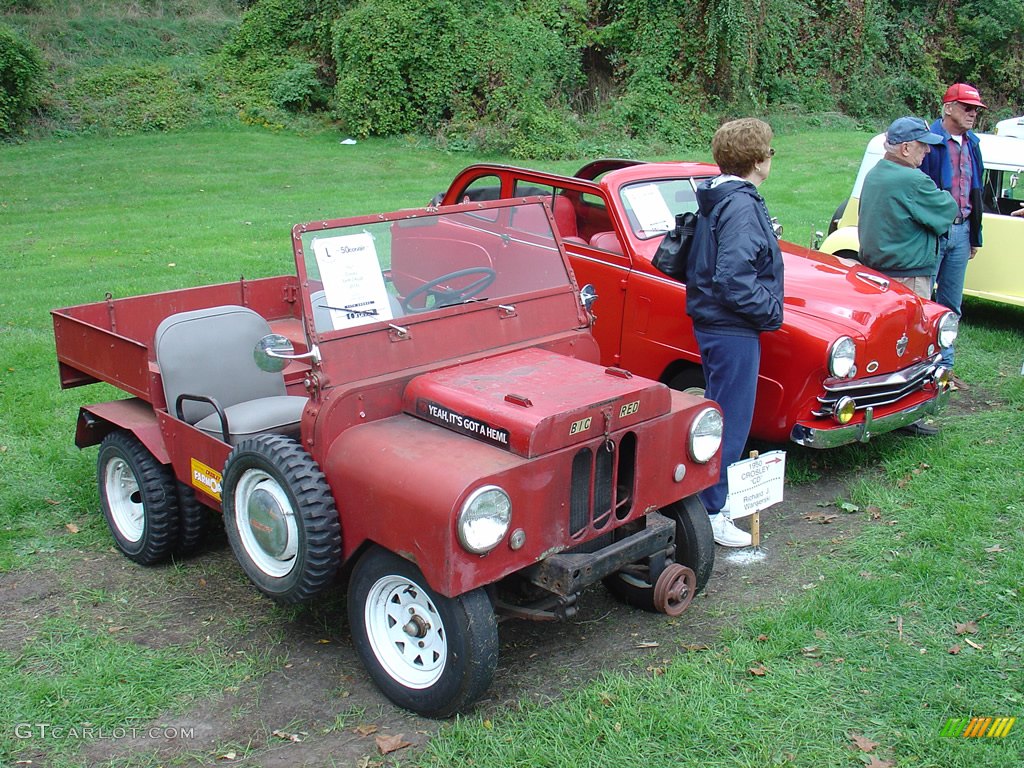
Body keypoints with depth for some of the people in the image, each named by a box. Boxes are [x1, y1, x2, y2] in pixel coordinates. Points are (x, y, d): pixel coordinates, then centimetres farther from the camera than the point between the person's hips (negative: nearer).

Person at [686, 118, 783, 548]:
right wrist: (771, 312, -16)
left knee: (720, 413, 22)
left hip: (711, 322, 10)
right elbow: (734, 279, -27)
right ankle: (710, 513, 7)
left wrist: (763, 237, 12)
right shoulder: (742, 207, -21)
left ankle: (711, 493, 36)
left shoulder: (717, 199, 9)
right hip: (733, 330, -10)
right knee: (730, 421, -1)